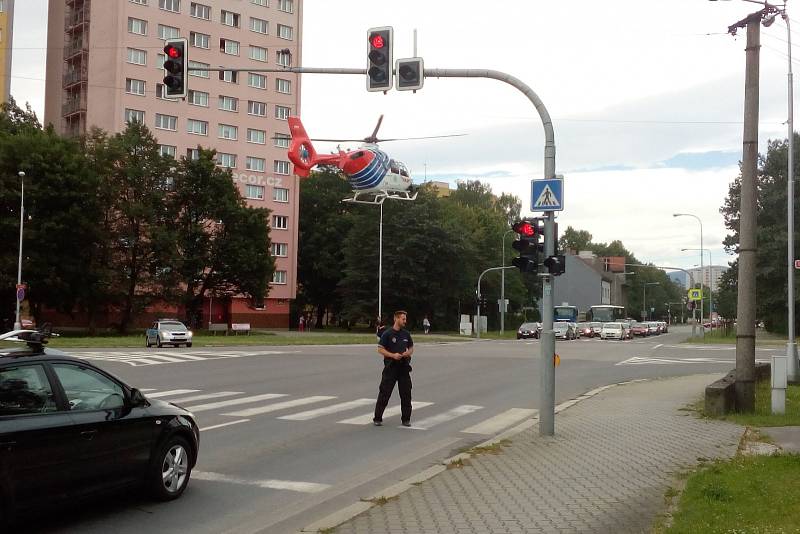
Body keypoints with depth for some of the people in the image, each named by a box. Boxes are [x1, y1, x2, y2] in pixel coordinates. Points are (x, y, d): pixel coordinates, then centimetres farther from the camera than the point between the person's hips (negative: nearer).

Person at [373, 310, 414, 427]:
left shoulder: (406, 334, 9)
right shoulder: (387, 334, -5)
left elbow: (411, 347, 18)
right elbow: (380, 349, -7)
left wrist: (408, 353, -4)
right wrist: (393, 355, -19)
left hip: (404, 367, 4)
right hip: (391, 367, -4)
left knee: (406, 393, 5)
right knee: (384, 393, -3)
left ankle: (406, 419, 15)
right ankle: (377, 418, 5)